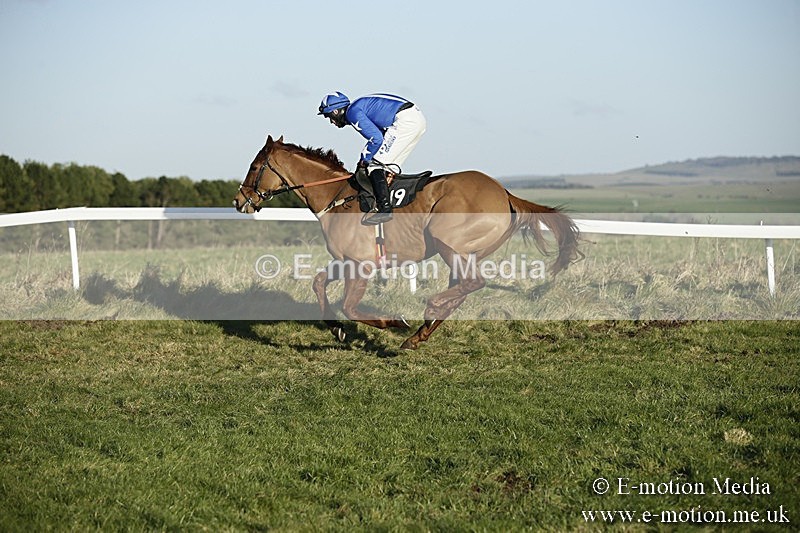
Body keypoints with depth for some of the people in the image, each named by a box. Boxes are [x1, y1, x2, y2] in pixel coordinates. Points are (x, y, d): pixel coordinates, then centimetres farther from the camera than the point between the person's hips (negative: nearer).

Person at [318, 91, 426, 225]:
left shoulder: (352, 112, -6)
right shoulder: (360, 108, 24)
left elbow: (376, 138, -15)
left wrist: (364, 159, -1)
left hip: (405, 120, -10)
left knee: (375, 162, -6)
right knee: (389, 166, 17)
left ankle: (384, 209, -12)